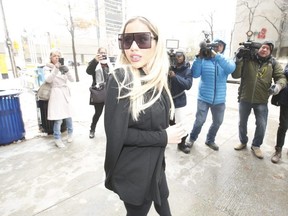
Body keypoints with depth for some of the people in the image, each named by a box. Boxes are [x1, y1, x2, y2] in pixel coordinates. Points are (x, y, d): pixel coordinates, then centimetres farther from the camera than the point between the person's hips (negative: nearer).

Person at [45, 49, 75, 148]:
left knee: (68, 115, 9)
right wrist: (55, 68, -27)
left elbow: (72, 80, -1)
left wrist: (67, 70, -18)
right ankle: (57, 139, 9)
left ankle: (70, 134, 29)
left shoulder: (63, 67, 8)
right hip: (56, 94, -3)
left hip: (66, 93, 3)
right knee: (58, 118, -6)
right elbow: (48, 80, -18)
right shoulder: (48, 68, 0)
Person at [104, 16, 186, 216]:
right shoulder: (120, 80, -23)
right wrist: (163, 137, -19)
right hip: (133, 172, -7)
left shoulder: (157, 78, -2)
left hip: (156, 164, 7)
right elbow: (116, 133, -25)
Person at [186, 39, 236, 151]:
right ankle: (192, 138, 21)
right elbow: (195, 74, -14)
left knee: (218, 121, 13)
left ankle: (210, 140, 36)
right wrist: (199, 58, -24)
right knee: (200, 120, -6)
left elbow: (231, 68, -21)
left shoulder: (226, 60, 3)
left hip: (219, 99, 3)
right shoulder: (203, 60, -2)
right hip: (204, 97, -3)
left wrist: (216, 55, -30)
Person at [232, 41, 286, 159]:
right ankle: (243, 142, 37)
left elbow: (281, 77, 2)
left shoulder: (273, 63, 1)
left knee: (261, 125, 5)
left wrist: (278, 85, -21)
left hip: (262, 101, 1)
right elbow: (235, 75, -9)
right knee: (242, 123, 14)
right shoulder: (247, 59, -4)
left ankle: (256, 145, 29)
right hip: (245, 98, 0)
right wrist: (238, 60, -22)